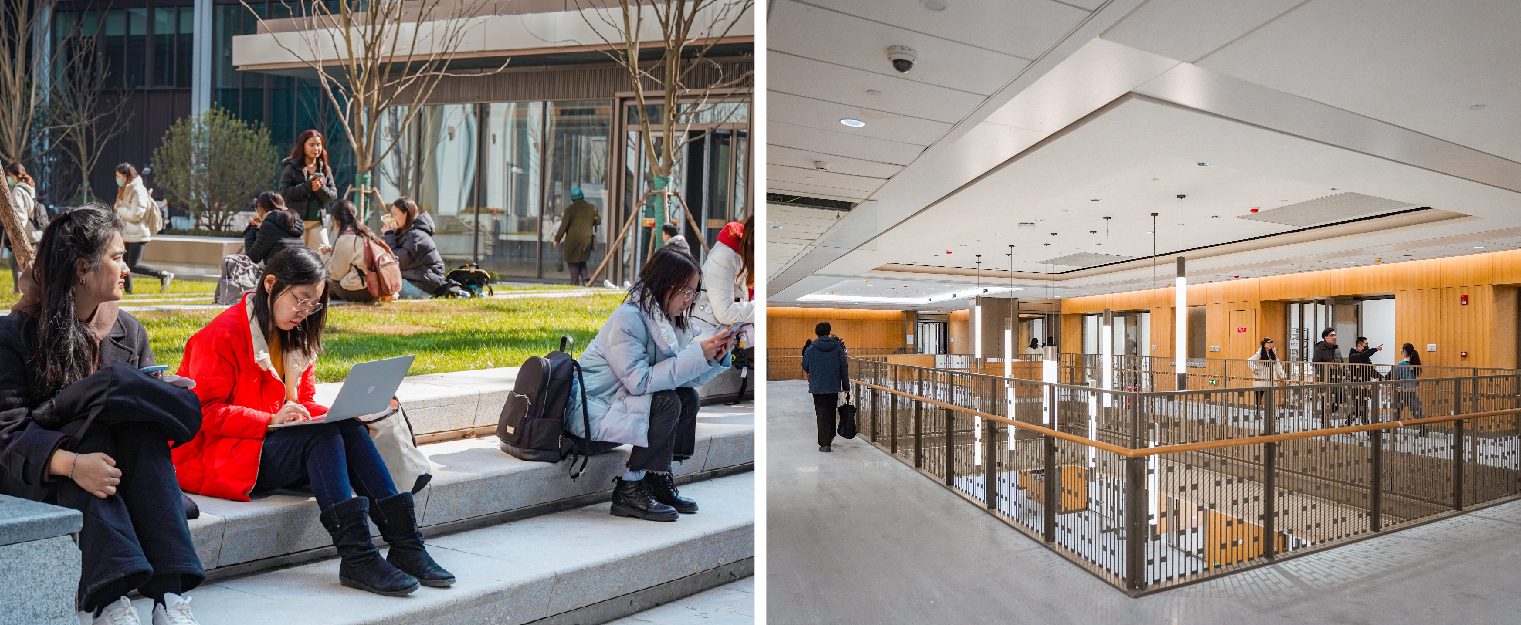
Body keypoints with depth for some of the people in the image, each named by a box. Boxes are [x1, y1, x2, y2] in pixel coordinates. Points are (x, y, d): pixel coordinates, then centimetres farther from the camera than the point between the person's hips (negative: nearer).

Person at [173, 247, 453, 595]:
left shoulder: (294, 338, 14)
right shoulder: (222, 335, -11)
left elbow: (304, 401, 13)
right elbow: (204, 411, -15)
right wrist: (270, 420, -27)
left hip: (272, 441, 7)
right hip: (216, 455, -7)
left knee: (351, 430, -22)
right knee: (324, 436, -31)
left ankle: (405, 545, -28)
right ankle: (357, 558, -38)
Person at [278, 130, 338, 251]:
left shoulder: (325, 169, 10)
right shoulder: (291, 167, 1)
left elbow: (333, 194, 5)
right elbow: (284, 191, -10)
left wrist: (320, 189, -14)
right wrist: (308, 186, -18)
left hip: (317, 222, 3)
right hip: (296, 220, -3)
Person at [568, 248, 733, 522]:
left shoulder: (665, 318, 5)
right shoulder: (627, 319, -22)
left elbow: (682, 375, 3)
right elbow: (639, 381, -30)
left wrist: (715, 358, -14)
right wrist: (697, 354, -29)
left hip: (619, 401, 9)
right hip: (588, 410, -9)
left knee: (688, 398, -1)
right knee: (666, 402, -25)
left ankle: (657, 478, 5)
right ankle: (629, 491, -15)